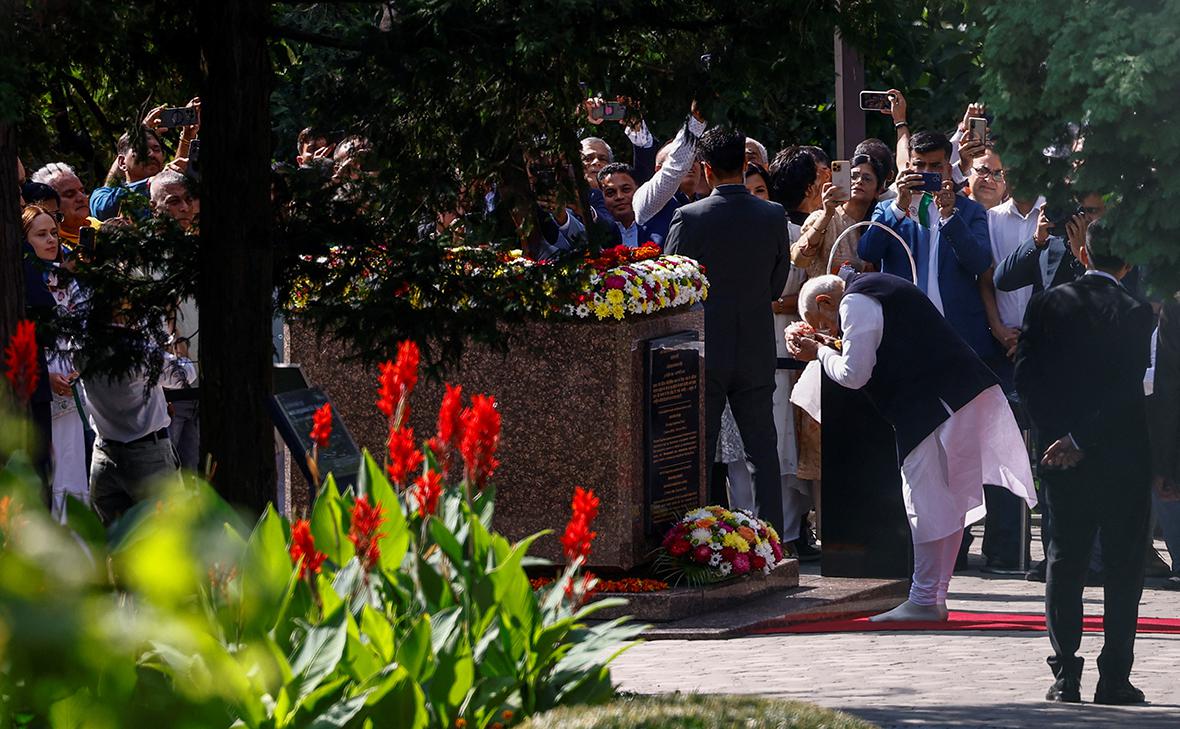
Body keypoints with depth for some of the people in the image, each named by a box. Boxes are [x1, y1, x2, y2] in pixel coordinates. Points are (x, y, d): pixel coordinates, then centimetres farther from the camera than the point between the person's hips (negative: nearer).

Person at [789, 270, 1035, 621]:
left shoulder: (854, 304, -7)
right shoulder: (878, 287, 24)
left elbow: (853, 375, -11)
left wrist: (821, 353, 5)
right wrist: (835, 348, 21)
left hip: (934, 405, -10)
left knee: (925, 503, -6)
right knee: (948, 503, 11)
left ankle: (924, 601, -4)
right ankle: (935, 598, 17)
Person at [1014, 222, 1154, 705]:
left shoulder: (1048, 304, -1)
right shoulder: (1135, 313, -9)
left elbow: (1026, 375, -5)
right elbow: (1128, 389, -15)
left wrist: (1060, 435, -6)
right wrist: (1080, 441, -13)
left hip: (1063, 458, 2)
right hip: (1123, 461, -2)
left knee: (1064, 561, 10)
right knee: (1124, 566, 5)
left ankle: (1065, 674, 3)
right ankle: (1114, 678, 1)